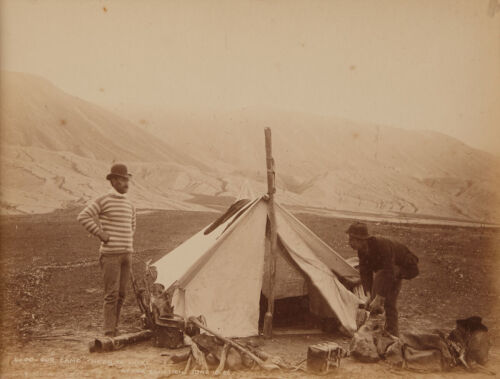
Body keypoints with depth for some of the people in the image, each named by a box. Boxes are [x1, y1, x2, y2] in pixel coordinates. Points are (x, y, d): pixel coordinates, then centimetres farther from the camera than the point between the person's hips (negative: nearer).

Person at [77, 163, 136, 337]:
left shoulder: (130, 205, 14)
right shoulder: (103, 201, -7)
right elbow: (83, 217, -10)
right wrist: (99, 233, -13)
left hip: (126, 254, 7)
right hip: (110, 254, -7)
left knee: (121, 293, 9)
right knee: (112, 293, -8)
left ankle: (113, 328, 20)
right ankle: (109, 332, -4)